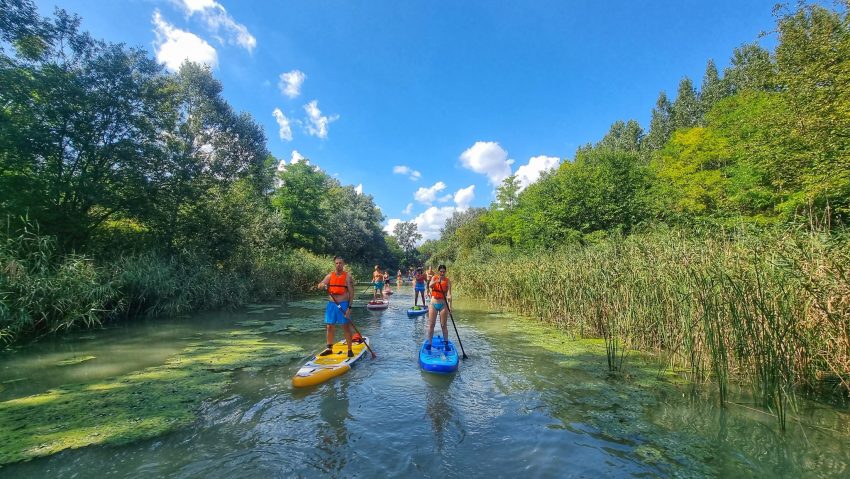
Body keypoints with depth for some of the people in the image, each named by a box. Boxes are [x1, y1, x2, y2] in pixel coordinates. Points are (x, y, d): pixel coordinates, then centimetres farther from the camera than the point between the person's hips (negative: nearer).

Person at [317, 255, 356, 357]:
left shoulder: (347, 276, -6)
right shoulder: (330, 275, 6)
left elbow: (351, 293, -9)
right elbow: (319, 286, 0)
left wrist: (349, 308, -15)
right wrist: (323, 285, -25)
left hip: (343, 304, -4)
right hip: (332, 304, 4)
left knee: (346, 327, 0)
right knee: (329, 327, 10)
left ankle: (350, 350, 10)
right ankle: (329, 348, 25)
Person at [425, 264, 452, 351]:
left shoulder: (448, 281, -5)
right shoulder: (434, 278, -1)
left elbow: (449, 294, -13)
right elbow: (430, 285, -22)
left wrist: (449, 306, -24)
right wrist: (436, 281, -43)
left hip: (443, 304, -1)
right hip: (433, 304, 1)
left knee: (443, 325, 5)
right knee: (431, 325, 5)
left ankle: (446, 343, 17)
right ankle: (429, 343, 14)